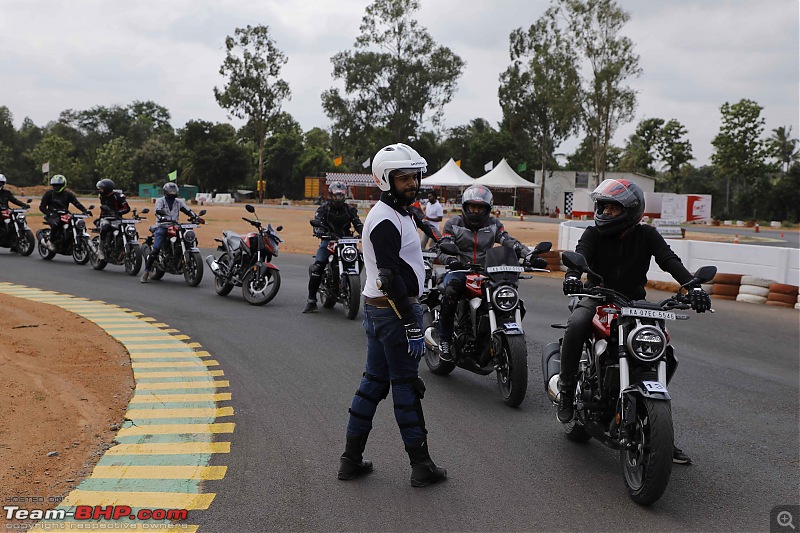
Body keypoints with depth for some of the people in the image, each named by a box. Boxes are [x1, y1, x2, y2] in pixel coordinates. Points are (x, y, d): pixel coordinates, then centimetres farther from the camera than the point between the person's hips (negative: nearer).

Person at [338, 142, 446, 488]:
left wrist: (411, 317, 24)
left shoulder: (395, 214, 16)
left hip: (376, 309, 10)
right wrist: (412, 326, -23)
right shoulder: (386, 221, -18)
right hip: (393, 311, -10)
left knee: (374, 381, 13)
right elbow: (390, 278, -24)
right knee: (406, 385, -2)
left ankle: (351, 459, 19)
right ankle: (421, 466, 9)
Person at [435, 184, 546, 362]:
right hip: (459, 271, -3)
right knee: (450, 294, -35)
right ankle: (444, 340, -21)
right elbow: (443, 250, -7)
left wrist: (530, 256, -20)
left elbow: (510, 242, -2)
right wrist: (451, 260, -33)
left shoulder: (493, 224, 11)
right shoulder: (453, 224, 4)